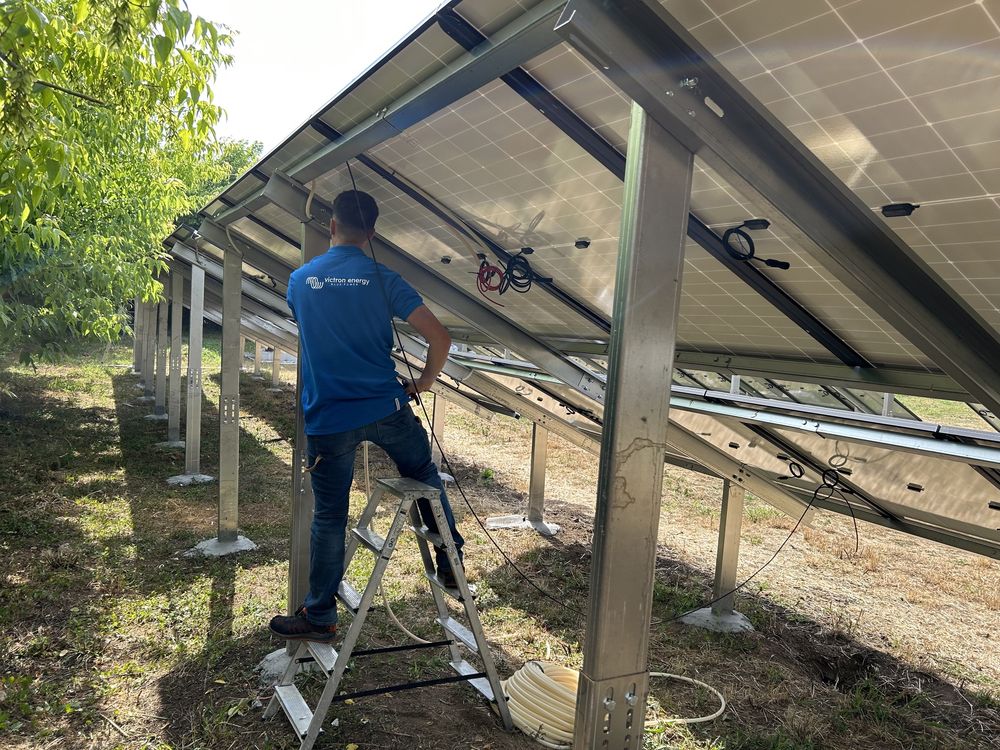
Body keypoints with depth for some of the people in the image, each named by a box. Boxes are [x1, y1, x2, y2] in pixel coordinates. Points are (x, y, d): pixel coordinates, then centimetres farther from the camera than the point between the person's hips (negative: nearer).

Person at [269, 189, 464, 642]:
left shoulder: (300, 279, 6)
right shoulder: (383, 279, -3)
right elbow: (439, 338, -10)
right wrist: (423, 383, 7)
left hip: (327, 418, 1)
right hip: (386, 408, -1)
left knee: (329, 518, 10)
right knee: (425, 477, 24)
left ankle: (319, 617, 22)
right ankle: (451, 563, 30)